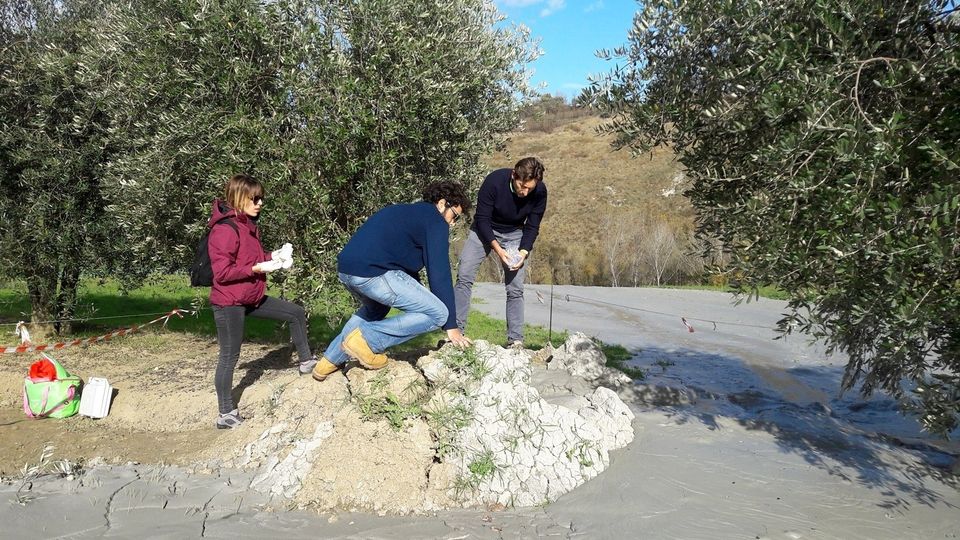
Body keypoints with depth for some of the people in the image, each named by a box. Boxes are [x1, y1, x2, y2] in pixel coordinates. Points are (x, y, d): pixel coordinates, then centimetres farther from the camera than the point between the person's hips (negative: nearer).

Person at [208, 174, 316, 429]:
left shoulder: (248, 225, 8)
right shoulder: (225, 229, -21)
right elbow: (222, 272, -25)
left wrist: (271, 257, 1)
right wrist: (258, 268, -25)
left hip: (252, 298, 9)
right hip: (229, 303, -9)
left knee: (296, 313, 11)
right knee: (230, 356, 1)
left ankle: (306, 361, 27)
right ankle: (226, 414, 13)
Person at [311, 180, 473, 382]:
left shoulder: (408, 213, 30)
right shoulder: (435, 221, 3)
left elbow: (409, 268, 35)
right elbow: (440, 274, -3)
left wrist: (418, 301, 38)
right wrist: (451, 326, 1)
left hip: (345, 269, 10)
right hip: (373, 272, -10)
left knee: (375, 309, 38)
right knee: (438, 313, -3)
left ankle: (331, 360, 33)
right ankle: (366, 340, -5)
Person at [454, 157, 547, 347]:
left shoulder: (539, 192, -22)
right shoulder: (494, 180, -30)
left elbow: (532, 227, -10)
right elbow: (482, 218, -23)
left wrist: (523, 252, -25)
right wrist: (497, 249, -32)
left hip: (514, 233, 1)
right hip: (485, 229, -1)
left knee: (515, 288, -6)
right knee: (464, 275, -13)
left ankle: (516, 340, 1)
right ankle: (456, 331, -8)